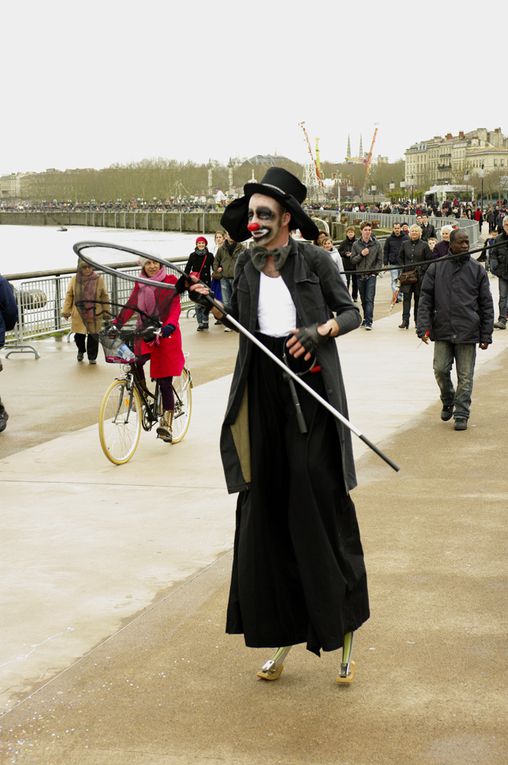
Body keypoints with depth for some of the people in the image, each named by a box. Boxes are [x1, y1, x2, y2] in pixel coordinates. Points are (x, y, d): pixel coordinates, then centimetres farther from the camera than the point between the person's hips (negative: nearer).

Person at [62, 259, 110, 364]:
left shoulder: (99, 279, -5)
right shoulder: (74, 280, -3)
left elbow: (104, 296, 1)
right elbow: (69, 296, 3)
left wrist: (106, 312, 3)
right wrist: (66, 311, -2)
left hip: (94, 314, -1)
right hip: (79, 314, 1)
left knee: (93, 336, 5)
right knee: (79, 335, 9)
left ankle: (92, 356, 23)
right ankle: (81, 351, 39)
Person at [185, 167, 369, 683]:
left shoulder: (312, 259, -5)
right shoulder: (247, 263, 8)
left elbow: (351, 313, -1)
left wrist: (319, 330, -19)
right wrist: (208, 300, 1)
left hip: (310, 391, -5)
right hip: (263, 390, 5)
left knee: (320, 500, -4)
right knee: (264, 506, 6)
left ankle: (343, 630, 11)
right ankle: (281, 639, 18)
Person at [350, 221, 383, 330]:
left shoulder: (376, 244, 2)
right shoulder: (356, 244, 4)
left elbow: (380, 260, 5)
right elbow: (353, 260, 3)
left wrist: (375, 271, -6)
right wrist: (361, 254, -13)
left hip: (371, 275, -2)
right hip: (360, 275, 2)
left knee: (370, 299, -10)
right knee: (363, 299, 11)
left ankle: (369, 322, -13)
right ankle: (366, 318, 24)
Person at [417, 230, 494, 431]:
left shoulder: (477, 270, 4)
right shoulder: (436, 268, 3)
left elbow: (486, 304, 6)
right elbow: (425, 299, 4)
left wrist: (486, 335, 2)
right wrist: (423, 327, -6)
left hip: (468, 332, 0)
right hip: (442, 330, 0)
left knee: (465, 376, 1)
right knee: (440, 370, -1)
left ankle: (461, 414, 10)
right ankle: (448, 401, 26)